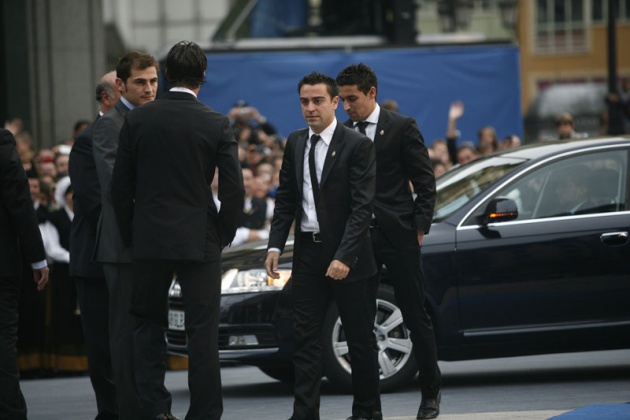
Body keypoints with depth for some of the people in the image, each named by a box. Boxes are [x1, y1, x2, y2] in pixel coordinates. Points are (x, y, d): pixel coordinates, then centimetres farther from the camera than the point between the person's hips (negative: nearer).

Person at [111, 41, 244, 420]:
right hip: (200, 243, -1)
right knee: (202, 332, 4)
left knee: (149, 325, 13)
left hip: (150, 242, 1)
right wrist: (223, 237, 7)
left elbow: (121, 188, 2)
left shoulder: (138, 120, -1)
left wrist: (131, 236, 13)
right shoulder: (217, 125, -5)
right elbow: (234, 190, -7)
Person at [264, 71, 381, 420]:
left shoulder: (357, 145, -9)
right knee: (305, 338, 1)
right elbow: (285, 199, 12)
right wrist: (275, 246, 1)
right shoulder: (295, 144, 8)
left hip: (346, 257, -5)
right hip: (308, 252, 5)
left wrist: (344, 256, -21)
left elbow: (362, 206, -14)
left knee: (360, 339, 6)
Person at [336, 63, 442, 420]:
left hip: (399, 234, -3)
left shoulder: (402, 128, -2)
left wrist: (420, 227, -8)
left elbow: (425, 182, -1)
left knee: (416, 316, 3)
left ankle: (431, 391, 17)